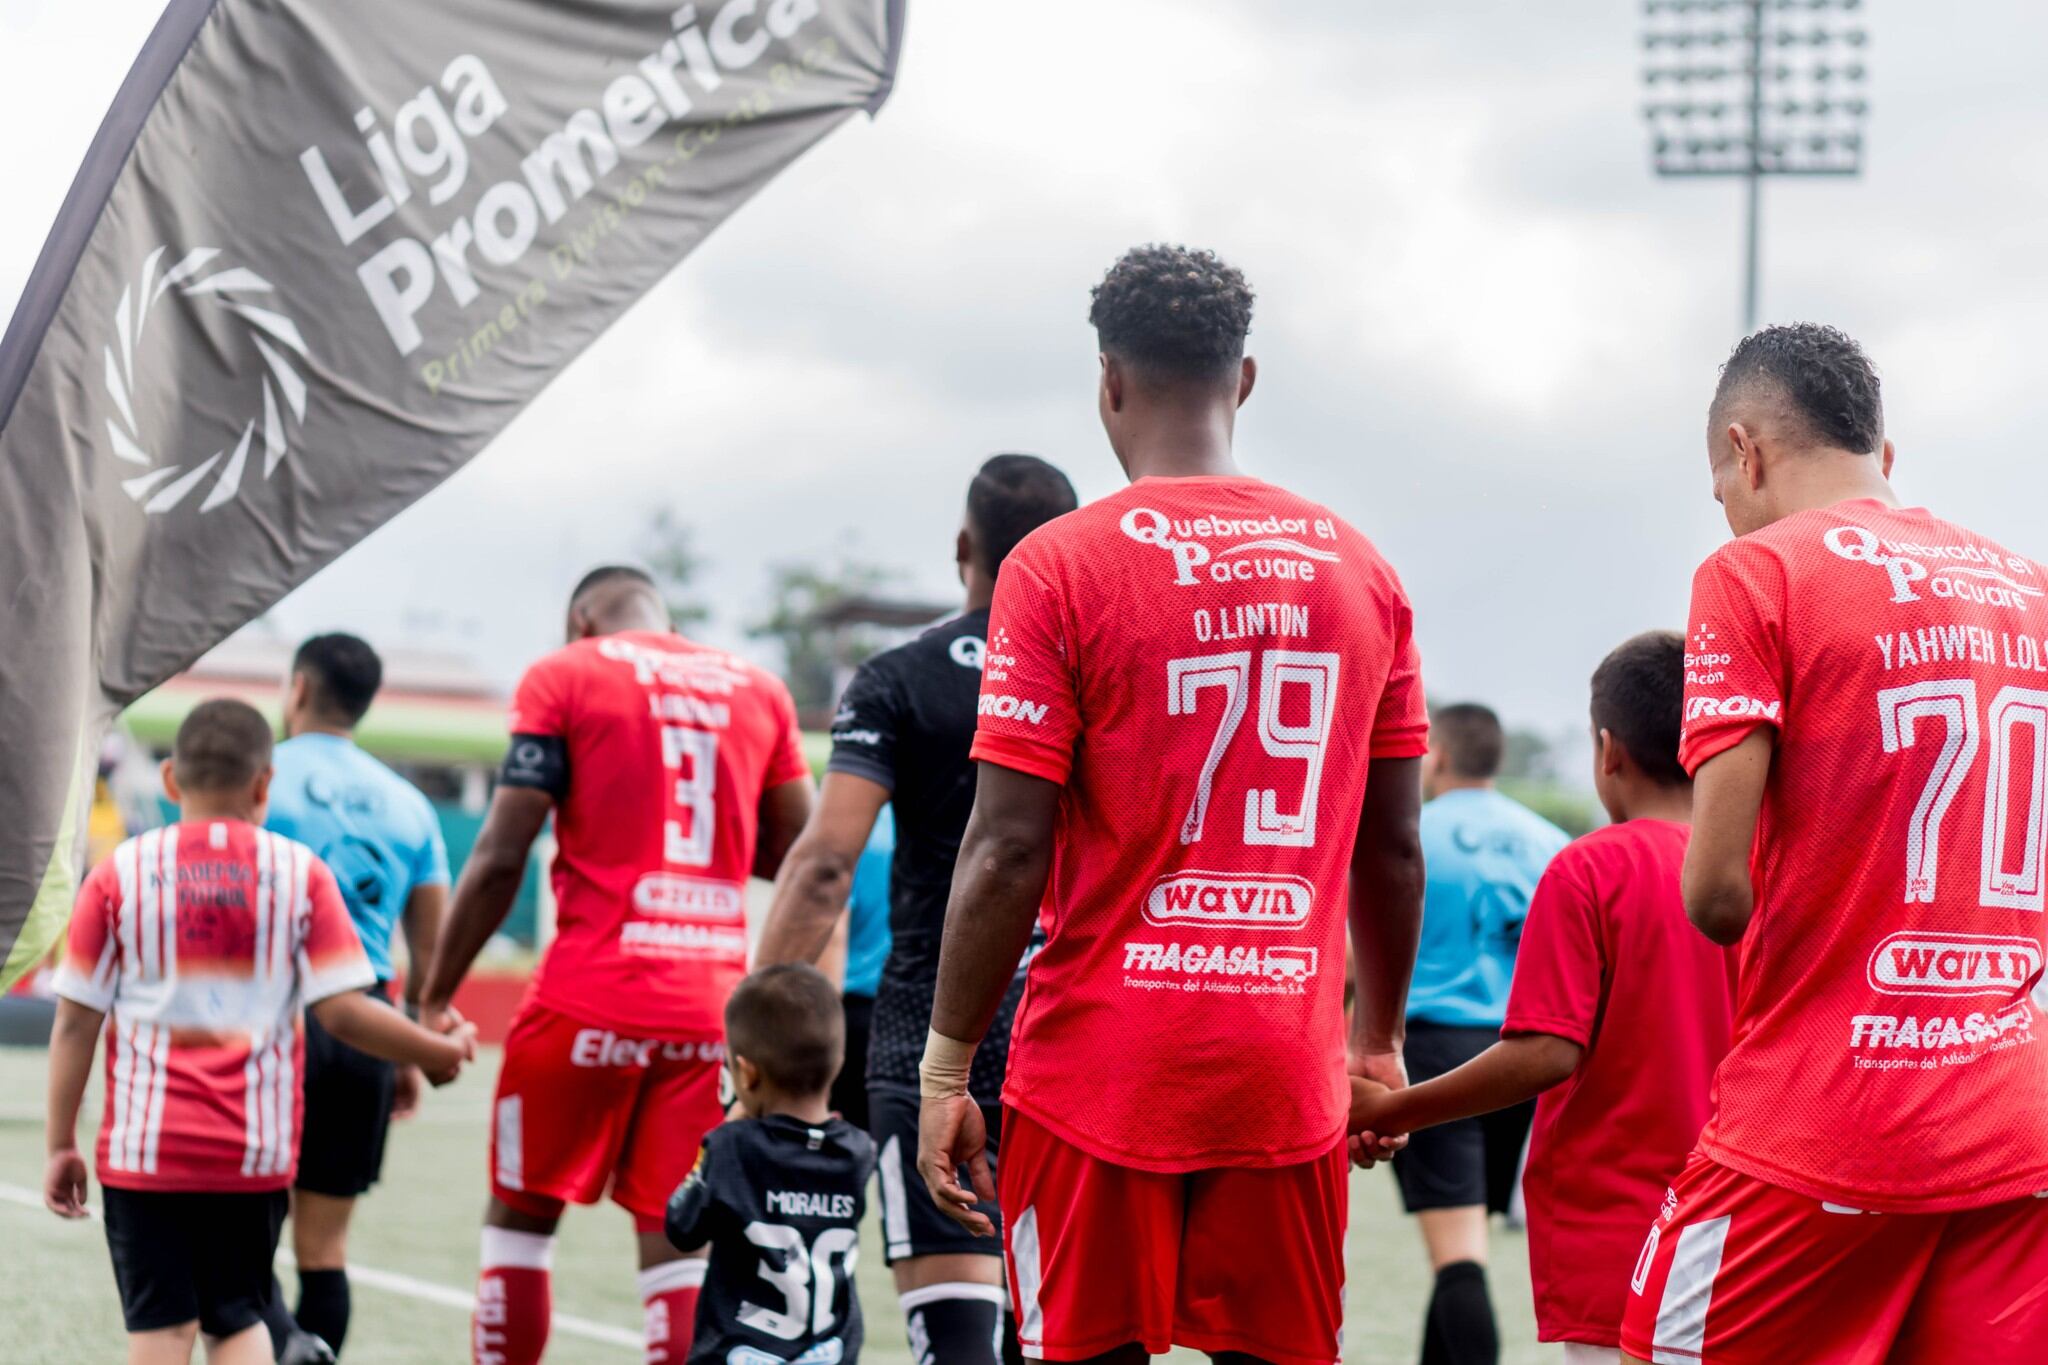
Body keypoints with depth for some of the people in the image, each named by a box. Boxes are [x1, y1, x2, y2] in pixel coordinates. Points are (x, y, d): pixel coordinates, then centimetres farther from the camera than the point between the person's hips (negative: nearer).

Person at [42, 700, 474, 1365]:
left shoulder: (119, 873, 0)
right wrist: (439, 1052, 8)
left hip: (144, 1143, -1)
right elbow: (342, 1012, -6)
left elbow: (75, 1022, 0)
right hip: (256, 1150, 1)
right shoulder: (301, 873, -1)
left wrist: (61, 1145, 6)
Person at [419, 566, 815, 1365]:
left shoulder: (566, 676, 1)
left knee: (521, 1218, 11)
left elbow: (501, 857, -5)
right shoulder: (758, 691, 12)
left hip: (591, 998, -3)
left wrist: (433, 1000, 0)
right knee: (674, 1238, 6)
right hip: (710, 1007, 4)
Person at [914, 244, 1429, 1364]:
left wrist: (946, 1068, -2)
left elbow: (1008, 852, -10)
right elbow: (1392, 850, 11)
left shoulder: (1060, 566, -6)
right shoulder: (1358, 569, 7)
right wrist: (1378, 1039, 23)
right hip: (1288, 1079, 3)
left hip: (1099, 1073, -3)